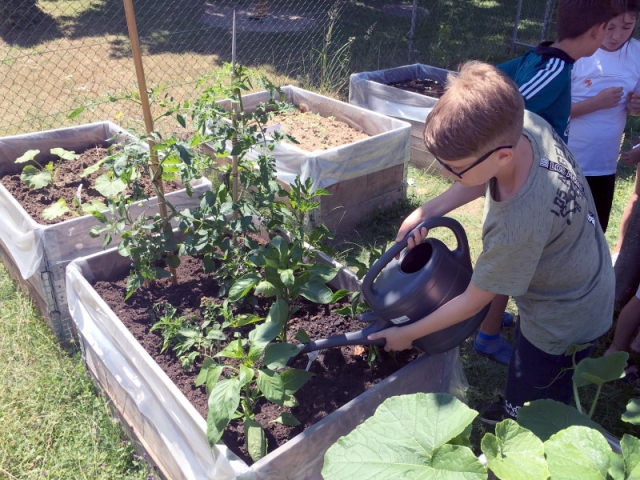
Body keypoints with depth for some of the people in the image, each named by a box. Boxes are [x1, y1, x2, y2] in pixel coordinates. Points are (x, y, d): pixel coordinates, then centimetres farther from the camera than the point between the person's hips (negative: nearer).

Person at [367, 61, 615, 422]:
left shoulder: (518, 226, -43)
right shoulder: (526, 124, -24)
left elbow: (472, 303, -26)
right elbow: (487, 177, -2)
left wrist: (405, 335, -11)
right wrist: (428, 211, -16)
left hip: (563, 324, -8)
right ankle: (512, 411, 58)